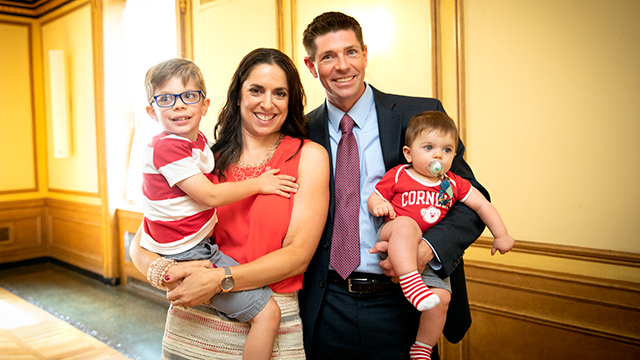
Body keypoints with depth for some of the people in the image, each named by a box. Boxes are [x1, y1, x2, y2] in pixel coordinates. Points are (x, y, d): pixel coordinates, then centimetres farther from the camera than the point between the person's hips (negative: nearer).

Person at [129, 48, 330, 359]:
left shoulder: (309, 156, -5)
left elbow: (299, 254, -11)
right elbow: (140, 245, 1)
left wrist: (219, 280, -20)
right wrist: (166, 273, -20)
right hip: (193, 324, 2)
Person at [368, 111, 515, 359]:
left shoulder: (453, 185, 9)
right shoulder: (396, 176, 1)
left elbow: (482, 205, 14)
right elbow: (373, 199, 4)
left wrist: (501, 235, 12)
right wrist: (378, 205, -20)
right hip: (391, 243, -3)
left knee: (441, 297, -13)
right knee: (405, 224, -37)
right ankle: (410, 282, -44)